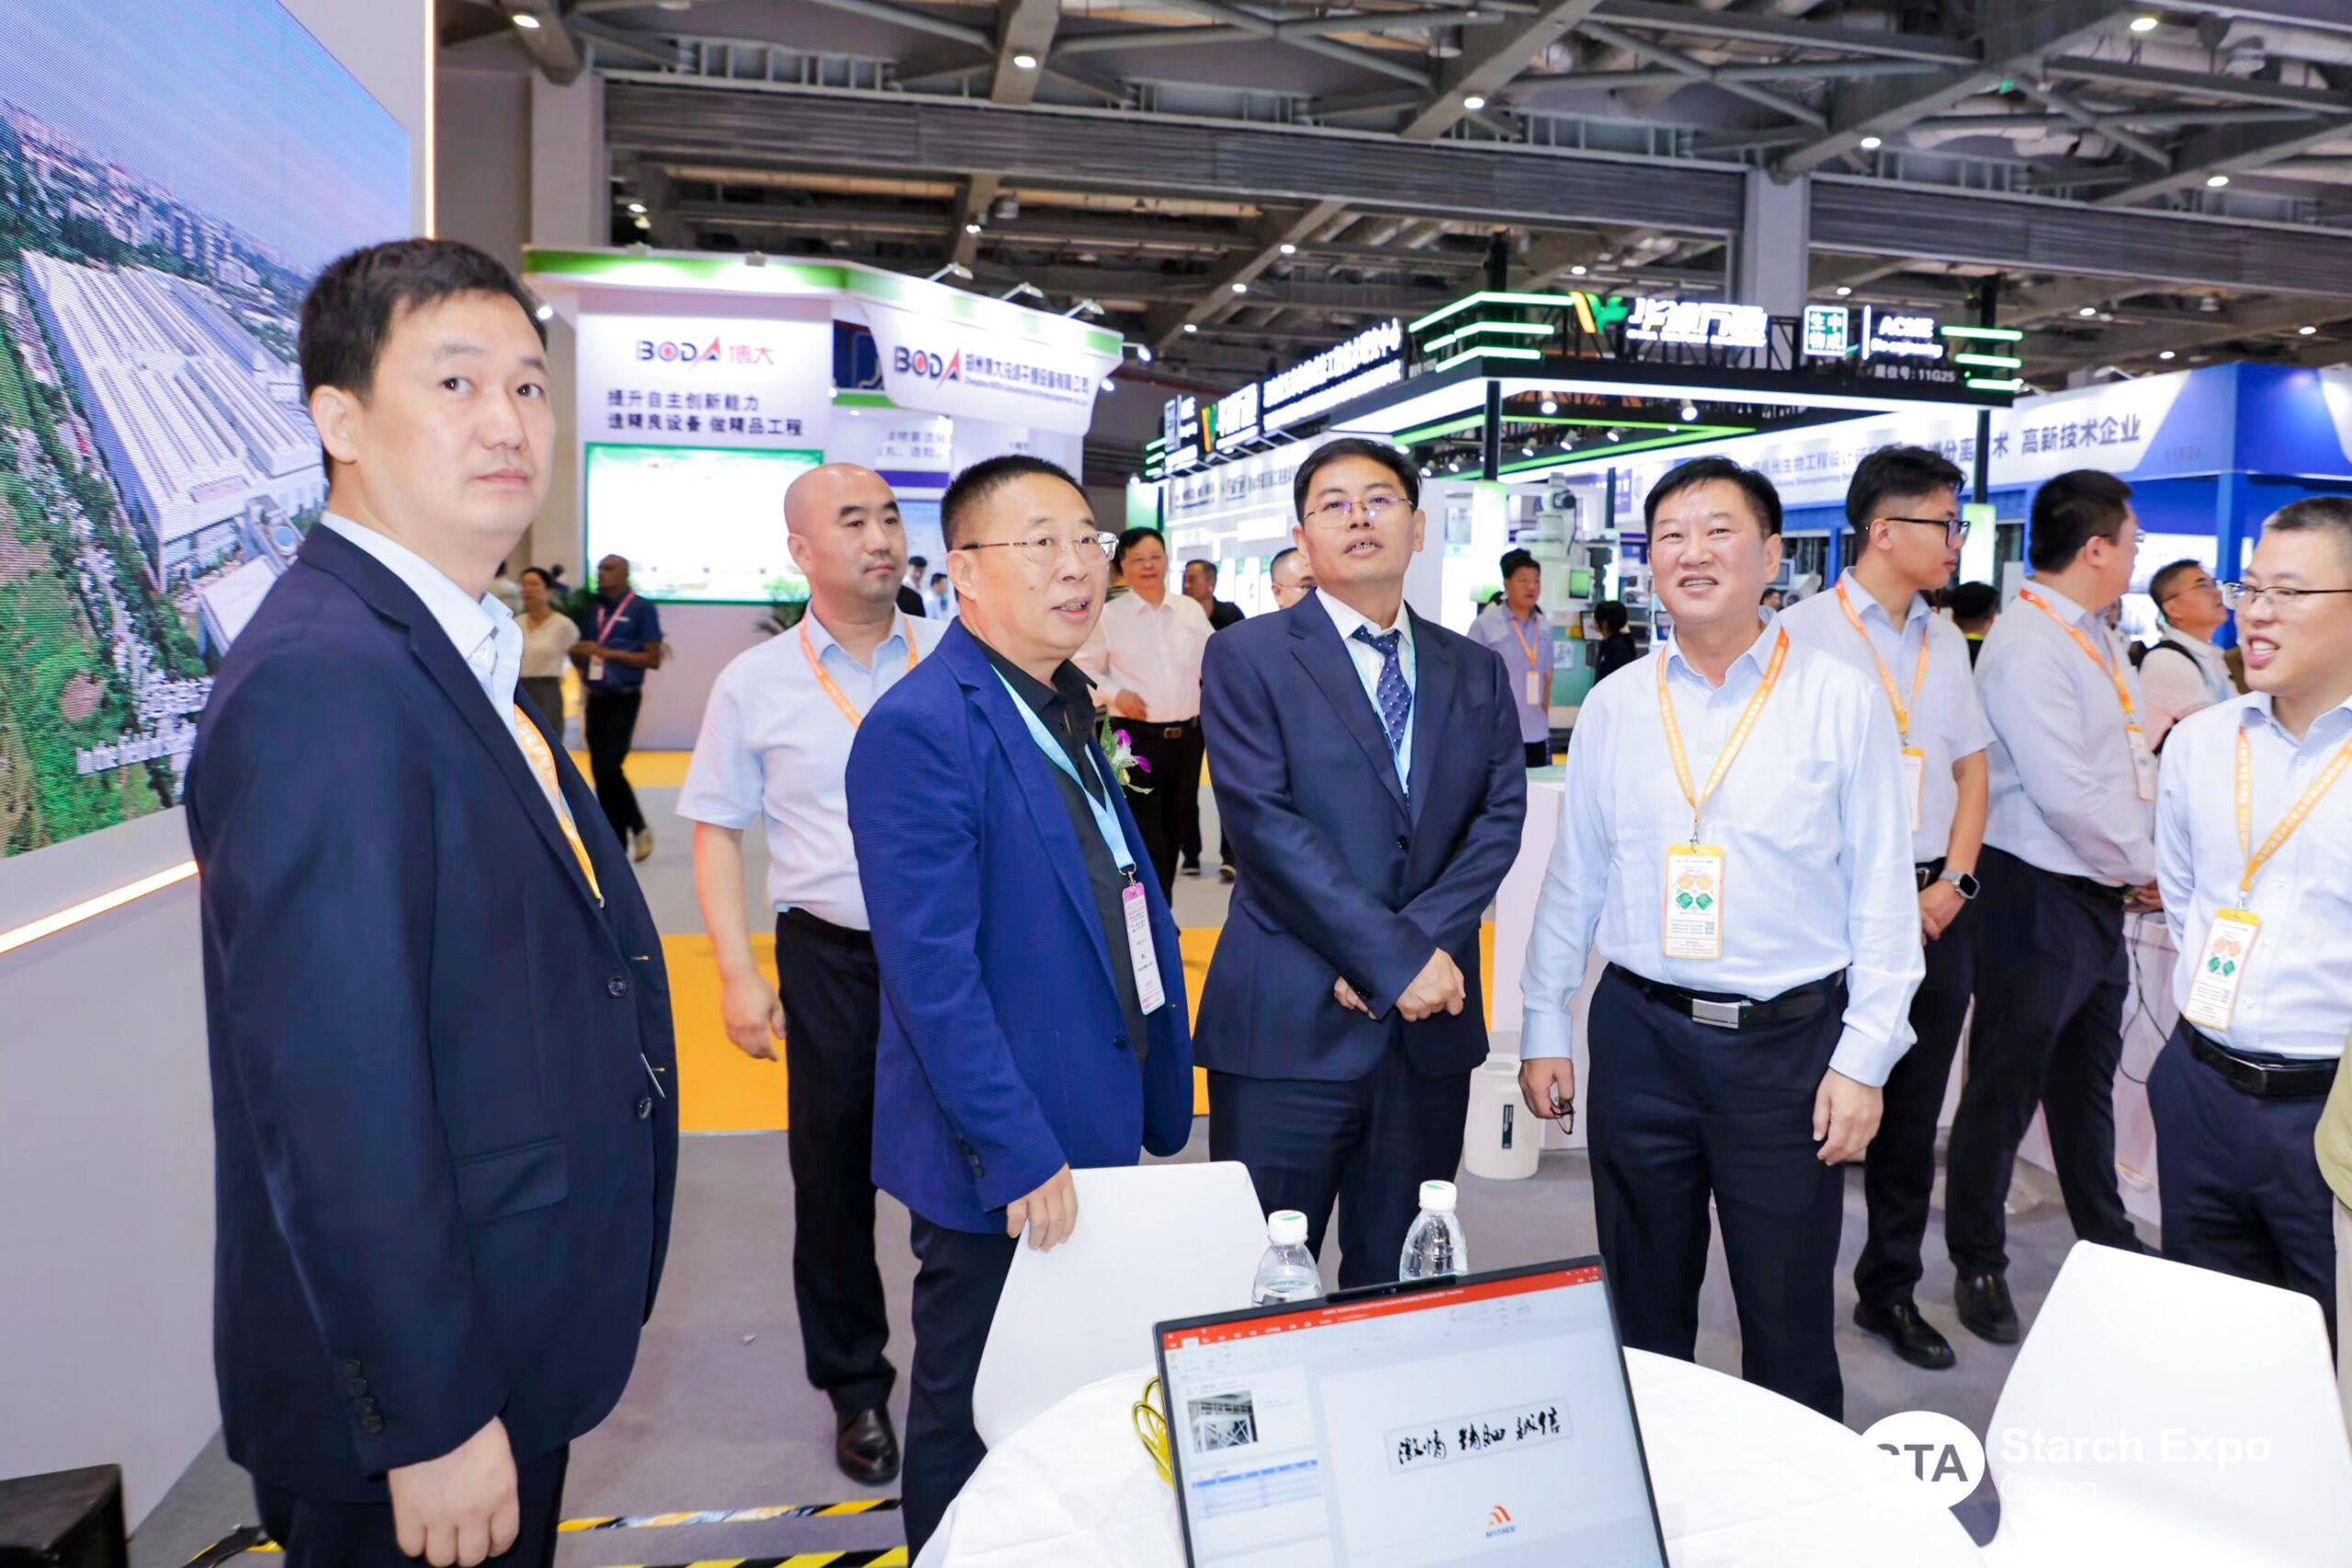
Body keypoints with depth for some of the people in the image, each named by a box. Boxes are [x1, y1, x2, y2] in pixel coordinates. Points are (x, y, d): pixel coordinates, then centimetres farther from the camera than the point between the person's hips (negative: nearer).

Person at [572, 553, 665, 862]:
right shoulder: (592, 608, 13)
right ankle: (616, 844, 17)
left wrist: (608, 653, -14)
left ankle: (638, 826, 6)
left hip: (623, 699, -6)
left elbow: (653, 659, -9)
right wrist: (579, 653, -5)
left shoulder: (642, 608, -4)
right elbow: (577, 652, 20)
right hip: (596, 699, 6)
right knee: (600, 771, 7)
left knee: (609, 768, -15)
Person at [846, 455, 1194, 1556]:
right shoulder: (921, 729, -20)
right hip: (1001, 1164, -8)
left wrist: (1155, 1096, 15)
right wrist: (1020, 1154, -22)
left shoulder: (1062, 708, 9)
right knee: (975, 1424, 13)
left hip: (1090, 1135, 8)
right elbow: (933, 971, -23)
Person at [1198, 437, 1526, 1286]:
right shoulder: (1247, 657, -1)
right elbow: (1263, 822, -12)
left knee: (1399, 1284, 14)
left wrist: (1421, 938, -12)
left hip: (1432, 1023, 4)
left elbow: (1500, 818, 4)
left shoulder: (1475, 672, 13)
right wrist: (1394, 958, -15)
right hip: (1289, 1024, -4)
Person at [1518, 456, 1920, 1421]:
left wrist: (1863, 1060, -8)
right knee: (1643, 1305, 16)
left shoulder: (1843, 703, -4)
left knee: (1789, 1316, 10)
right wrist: (1542, 1028, 8)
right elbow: (1572, 878, 8)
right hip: (1640, 1035, 3)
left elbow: (1883, 893, -3)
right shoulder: (1614, 705, 4)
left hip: (1790, 1042, -2)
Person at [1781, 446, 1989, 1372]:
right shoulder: (1805, 632, -8)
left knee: (1913, 1111, 14)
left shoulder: (1945, 639, 13)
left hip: (1936, 904, 6)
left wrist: (1952, 883, 1)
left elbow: (1971, 771, 16)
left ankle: (1891, 1290, 29)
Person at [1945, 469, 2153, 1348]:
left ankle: (2106, 1239, 41)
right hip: (2037, 894, -9)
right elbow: (2067, 796, -22)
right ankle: (1979, 1266, 20)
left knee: (2087, 1077, 23)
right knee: (2006, 1086, 4)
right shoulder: (2028, 647, -19)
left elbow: (2134, 762, 14)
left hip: (2097, 892, 9)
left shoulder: (2094, 640, 11)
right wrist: (2144, 865, -10)